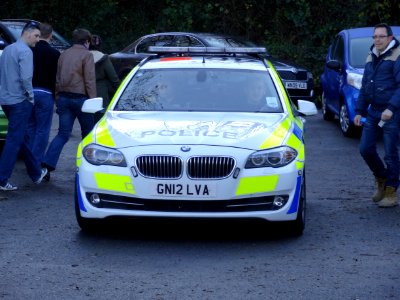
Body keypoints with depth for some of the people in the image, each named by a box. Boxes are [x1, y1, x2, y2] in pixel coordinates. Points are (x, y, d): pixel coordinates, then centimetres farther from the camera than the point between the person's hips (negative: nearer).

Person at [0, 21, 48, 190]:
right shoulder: (25, 51, -13)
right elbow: (26, 78, -22)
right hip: (19, 100, -9)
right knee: (14, 140, -6)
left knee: (19, 138, 15)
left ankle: (36, 173, 28)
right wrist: (31, 97, -9)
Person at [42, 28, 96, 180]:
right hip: (80, 97, -5)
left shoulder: (64, 54, 13)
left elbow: (58, 78, 16)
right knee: (88, 132, 12)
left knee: (63, 134, 4)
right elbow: (90, 80, -11)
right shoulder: (86, 55, -6)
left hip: (64, 97, 5)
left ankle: (47, 164, -12)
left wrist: (58, 99, 21)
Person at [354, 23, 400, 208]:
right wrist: (360, 111, 17)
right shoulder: (371, 59, 16)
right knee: (366, 149, 4)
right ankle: (381, 179, 27)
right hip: (373, 112, 7)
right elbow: (364, 87, 22)